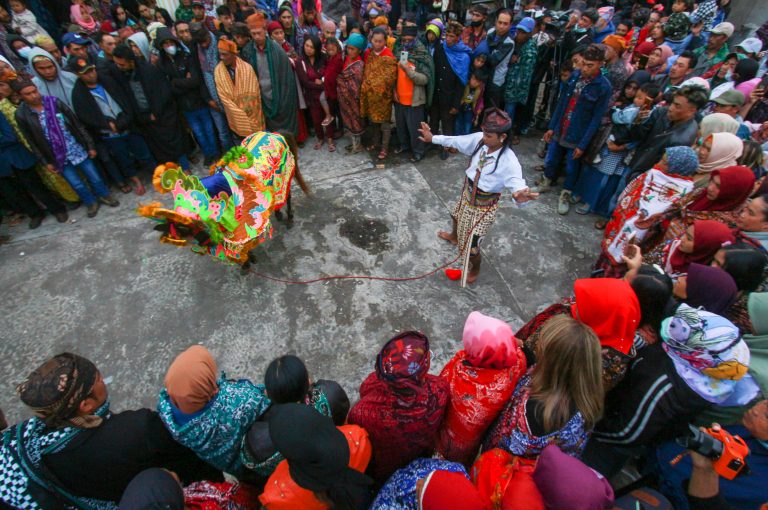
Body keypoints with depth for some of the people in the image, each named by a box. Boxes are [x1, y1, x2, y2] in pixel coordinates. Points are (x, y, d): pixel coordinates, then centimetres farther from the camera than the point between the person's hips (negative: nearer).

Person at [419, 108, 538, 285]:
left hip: (483, 206, -7)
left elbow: (517, 182, -47)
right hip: (467, 193, 7)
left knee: (471, 244, 5)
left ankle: (474, 269, 40)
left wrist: (519, 195, -72)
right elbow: (456, 141, -3)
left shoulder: (509, 161, -35)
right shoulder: (479, 139, -19)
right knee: (457, 216, 37)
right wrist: (433, 138, 8)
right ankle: (454, 236, 74)